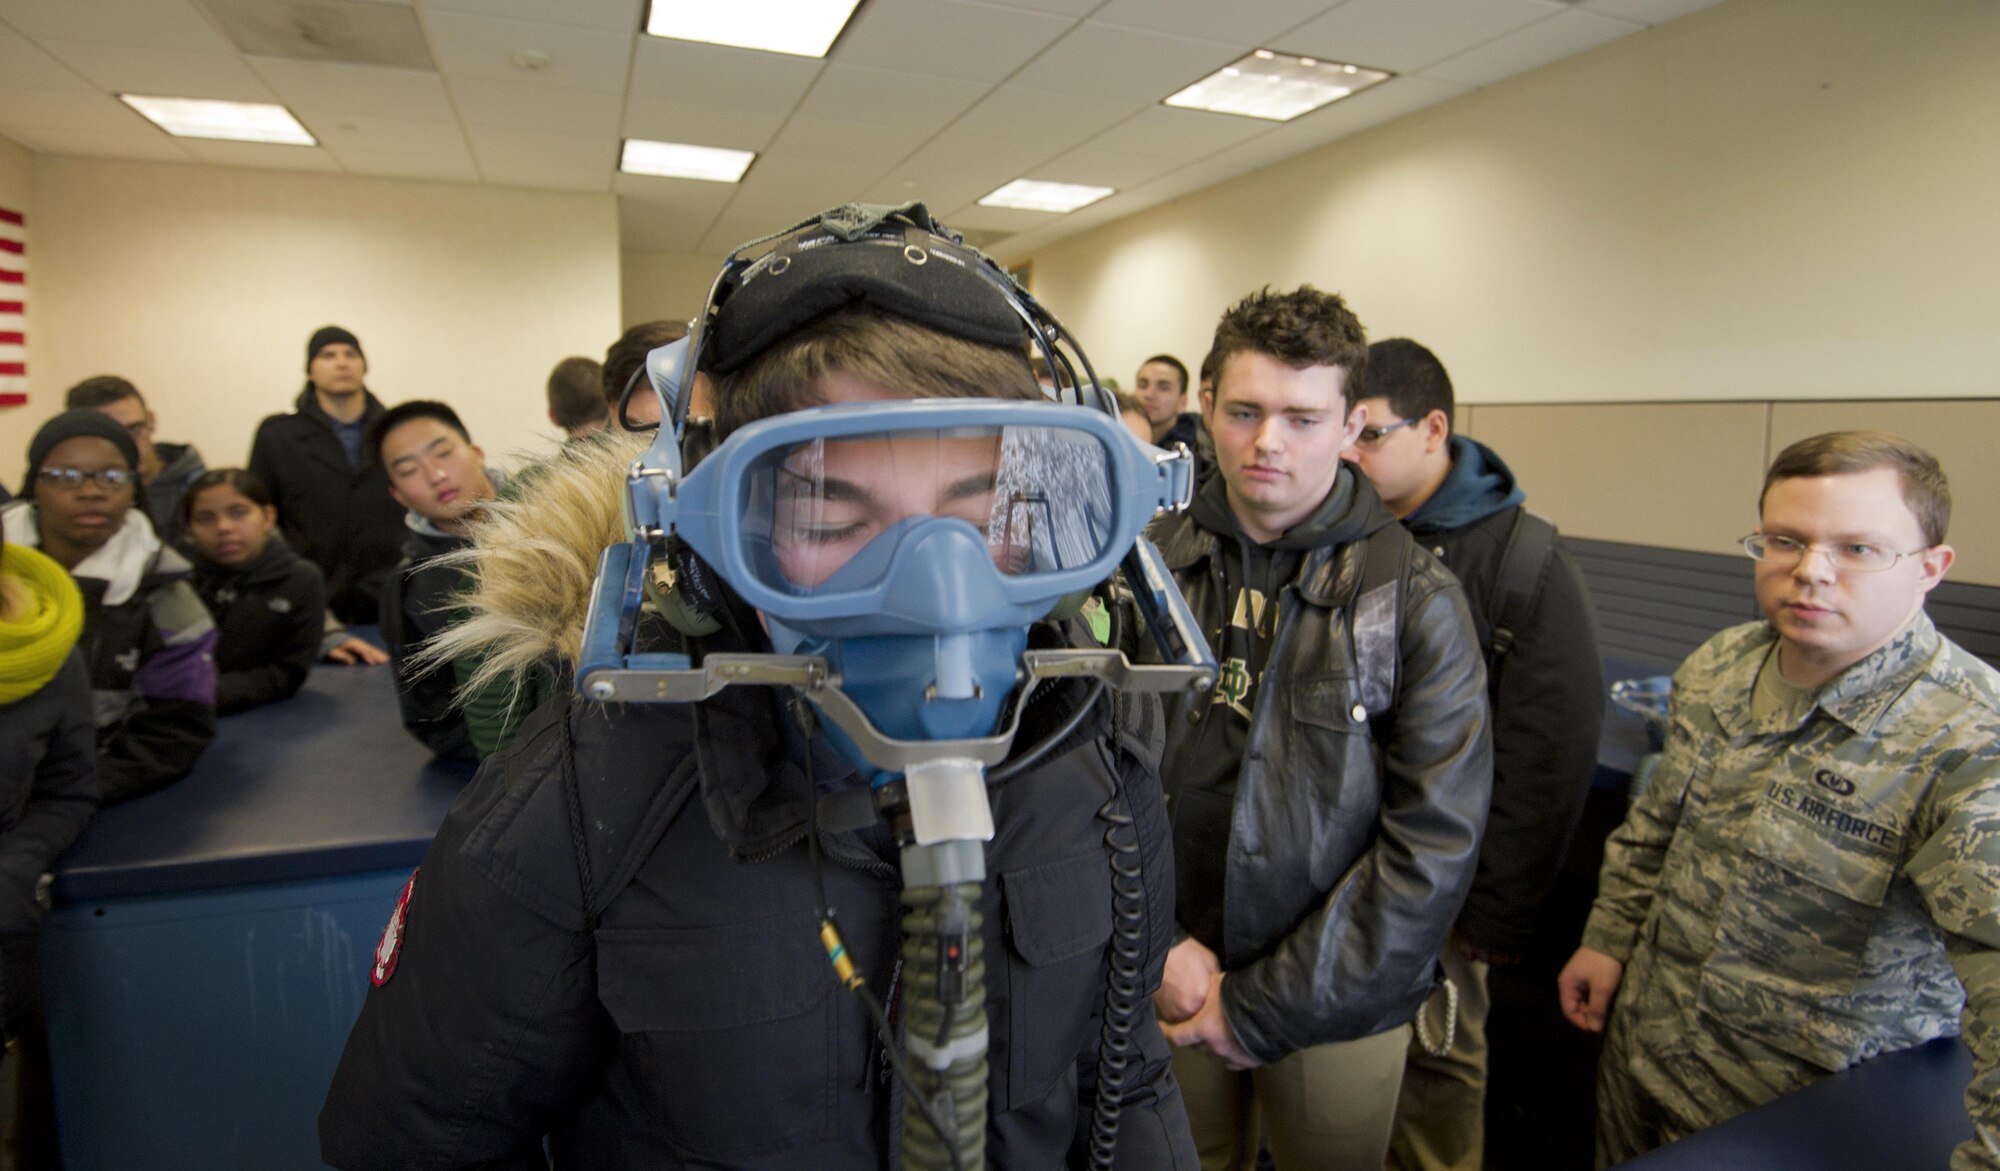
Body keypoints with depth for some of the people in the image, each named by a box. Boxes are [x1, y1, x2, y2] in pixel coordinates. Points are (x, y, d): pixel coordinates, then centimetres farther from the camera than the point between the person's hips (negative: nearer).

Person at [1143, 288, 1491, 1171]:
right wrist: (1156, 940, -12)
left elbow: (1435, 842, -14)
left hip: (1338, 1007, -1)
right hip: (1168, 984, 2)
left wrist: (1270, 1006, -14)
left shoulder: (1417, 600, -12)